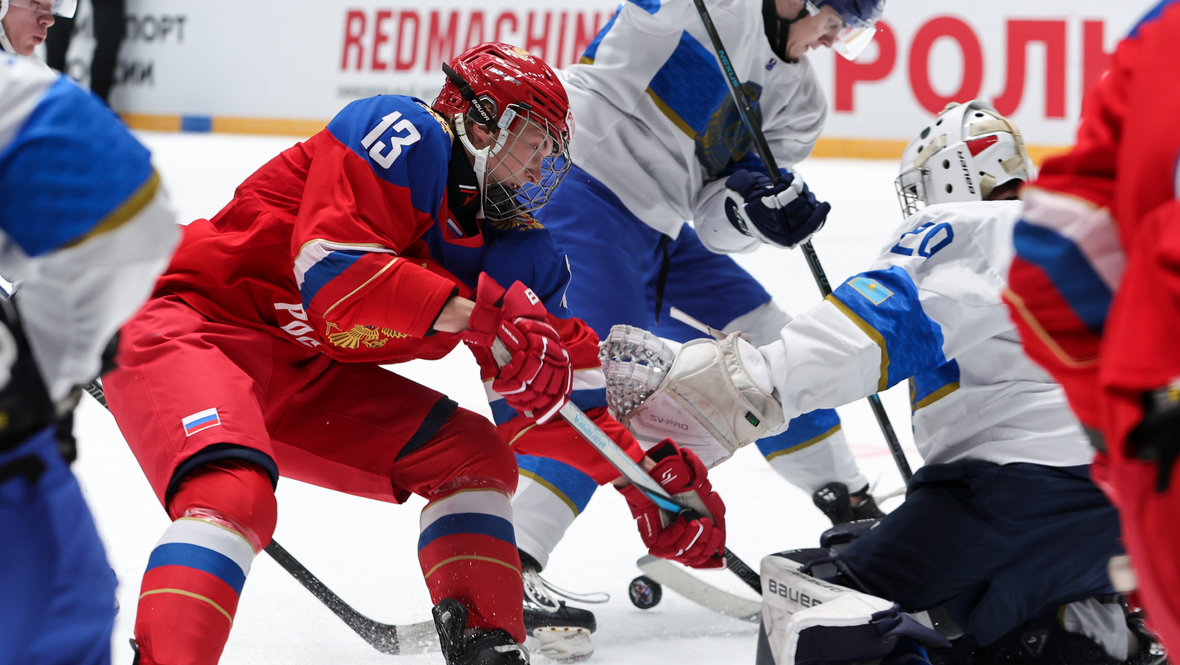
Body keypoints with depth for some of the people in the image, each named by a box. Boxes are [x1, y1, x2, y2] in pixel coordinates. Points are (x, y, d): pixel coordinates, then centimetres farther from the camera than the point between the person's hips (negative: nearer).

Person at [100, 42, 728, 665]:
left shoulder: (518, 255, 9)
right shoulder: (405, 135, -15)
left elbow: (560, 390, 15)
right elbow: (333, 266, -28)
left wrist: (646, 468, 5)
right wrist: (477, 314, -32)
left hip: (307, 377, 9)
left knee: (475, 453, 4)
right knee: (235, 492, -35)